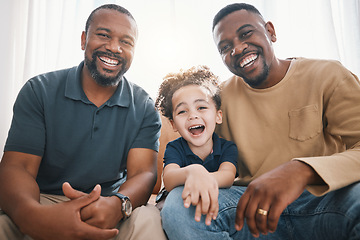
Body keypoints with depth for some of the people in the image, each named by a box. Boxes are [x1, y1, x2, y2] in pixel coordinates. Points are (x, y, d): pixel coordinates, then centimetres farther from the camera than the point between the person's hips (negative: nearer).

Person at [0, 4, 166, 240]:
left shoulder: (144, 108, -1)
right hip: (44, 203, 2)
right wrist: (31, 215, -33)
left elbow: (143, 173, -10)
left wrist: (117, 204, -34)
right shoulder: (39, 91, -2)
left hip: (109, 204, -1)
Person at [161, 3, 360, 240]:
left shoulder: (328, 76, 0)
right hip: (250, 203, 2)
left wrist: (303, 170, -31)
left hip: (326, 202, -1)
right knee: (180, 204, -23)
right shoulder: (222, 96, 7)